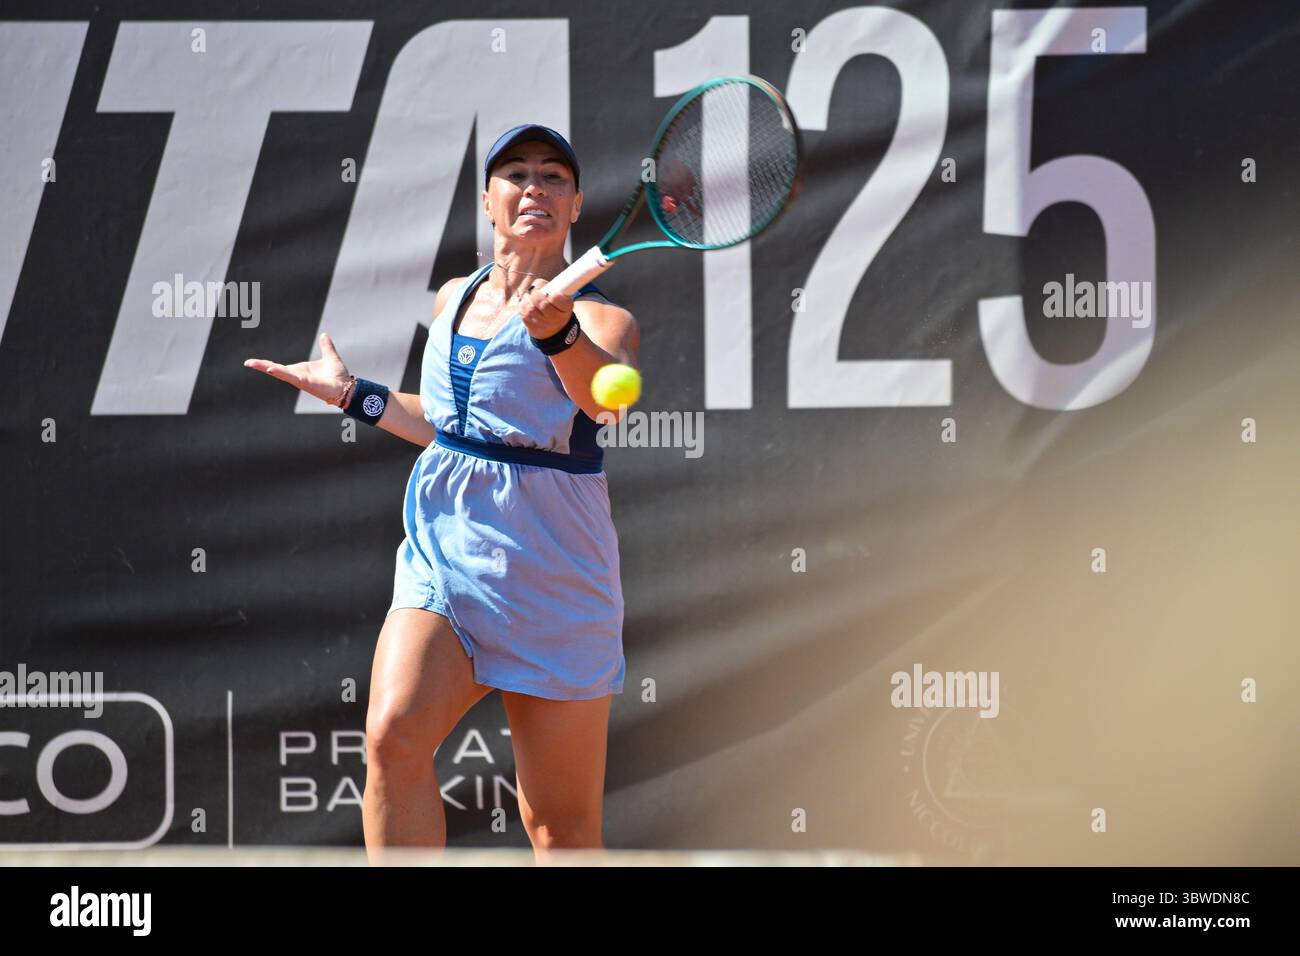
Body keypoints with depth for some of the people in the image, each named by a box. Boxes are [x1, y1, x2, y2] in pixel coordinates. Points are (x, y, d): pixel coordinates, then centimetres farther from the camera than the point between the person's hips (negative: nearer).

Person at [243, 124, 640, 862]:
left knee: (562, 826, 0)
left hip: (549, 575, -4)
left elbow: (609, 397, -32)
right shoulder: (455, 299, 12)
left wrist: (557, 330, -51)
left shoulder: (600, 319, -7)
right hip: (443, 553, 4)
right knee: (394, 735, -22)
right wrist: (353, 393, 25)